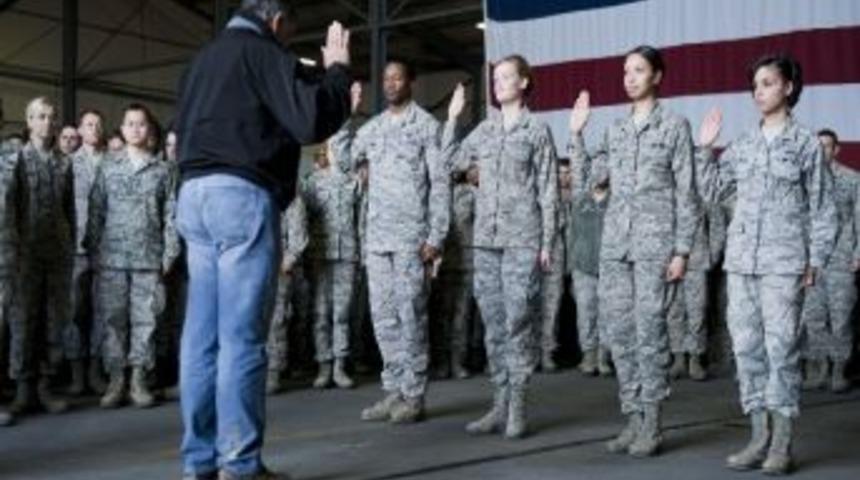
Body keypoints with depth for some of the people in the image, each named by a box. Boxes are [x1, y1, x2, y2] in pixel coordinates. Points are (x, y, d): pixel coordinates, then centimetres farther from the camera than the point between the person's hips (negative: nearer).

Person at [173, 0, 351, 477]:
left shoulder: (202, 59, 22)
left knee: (202, 333, 6)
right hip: (243, 196, -8)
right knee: (242, 335, -6)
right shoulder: (263, 52, -3)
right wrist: (337, 69, 1)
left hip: (194, 195, 8)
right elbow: (314, 120, -15)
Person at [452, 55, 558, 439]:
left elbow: (548, 190, 0)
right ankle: (500, 404, 13)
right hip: (486, 238, 5)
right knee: (493, 322, 6)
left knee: (518, 321, -6)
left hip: (522, 239, -4)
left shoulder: (537, 130, 3)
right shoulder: (483, 130, 15)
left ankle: (518, 407, 1)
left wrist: (547, 243, -5)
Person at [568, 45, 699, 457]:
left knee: (649, 332, -6)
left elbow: (686, 193, -2)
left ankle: (651, 425, 3)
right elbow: (585, 178, 12)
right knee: (620, 333, 5)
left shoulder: (674, 125, 2)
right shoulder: (615, 130, 16)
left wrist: (682, 250, -9)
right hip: (614, 243, 5)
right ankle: (633, 419, 14)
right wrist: (576, 133, 6)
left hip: (654, 243, -5)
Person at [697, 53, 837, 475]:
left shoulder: (806, 143, 3)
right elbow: (712, 192, 16)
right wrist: (706, 149, 8)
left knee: (780, 347, -8)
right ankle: (759, 437, 12)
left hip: (783, 260, -4)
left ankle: (782, 444, 0)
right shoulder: (742, 144, 13)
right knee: (747, 348, 4)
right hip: (741, 258, 4)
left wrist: (816, 260, -5)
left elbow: (822, 210, 3)